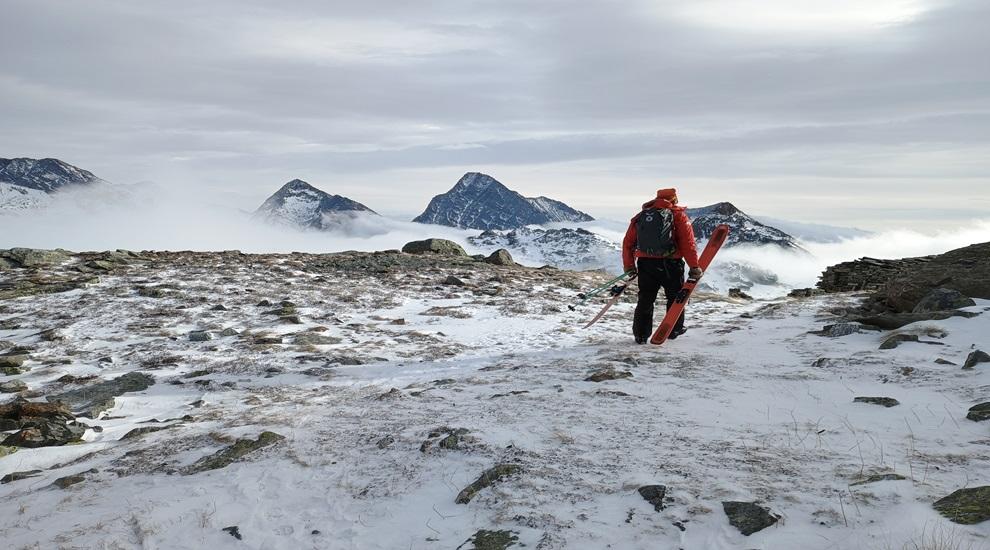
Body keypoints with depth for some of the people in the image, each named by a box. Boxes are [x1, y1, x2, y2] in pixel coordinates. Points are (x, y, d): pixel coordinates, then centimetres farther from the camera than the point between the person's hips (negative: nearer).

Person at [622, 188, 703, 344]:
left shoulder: (640, 216, 10)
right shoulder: (678, 216, -1)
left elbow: (627, 243, 8)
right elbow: (688, 243, -8)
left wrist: (629, 266, 13)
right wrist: (694, 267, -5)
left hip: (645, 264, 3)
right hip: (671, 265, -2)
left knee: (645, 300, 12)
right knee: (675, 297, 18)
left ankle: (641, 334, 10)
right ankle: (674, 330, 27)